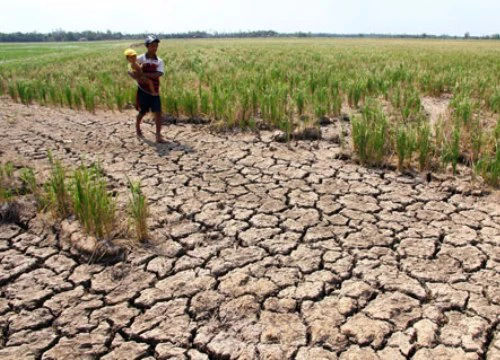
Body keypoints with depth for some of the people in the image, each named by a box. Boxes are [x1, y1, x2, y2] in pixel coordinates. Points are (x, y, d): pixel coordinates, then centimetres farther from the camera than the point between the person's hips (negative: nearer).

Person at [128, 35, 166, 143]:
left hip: (154, 91, 2)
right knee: (142, 112, 10)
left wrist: (143, 74, -22)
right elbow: (129, 71, -6)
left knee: (158, 112, -8)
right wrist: (137, 77, -26)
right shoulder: (140, 59, -4)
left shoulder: (159, 61, 1)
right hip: (143, 90, -2)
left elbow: (159, 74, -15)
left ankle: (158, 135, -4)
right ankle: (137, 126, 40)